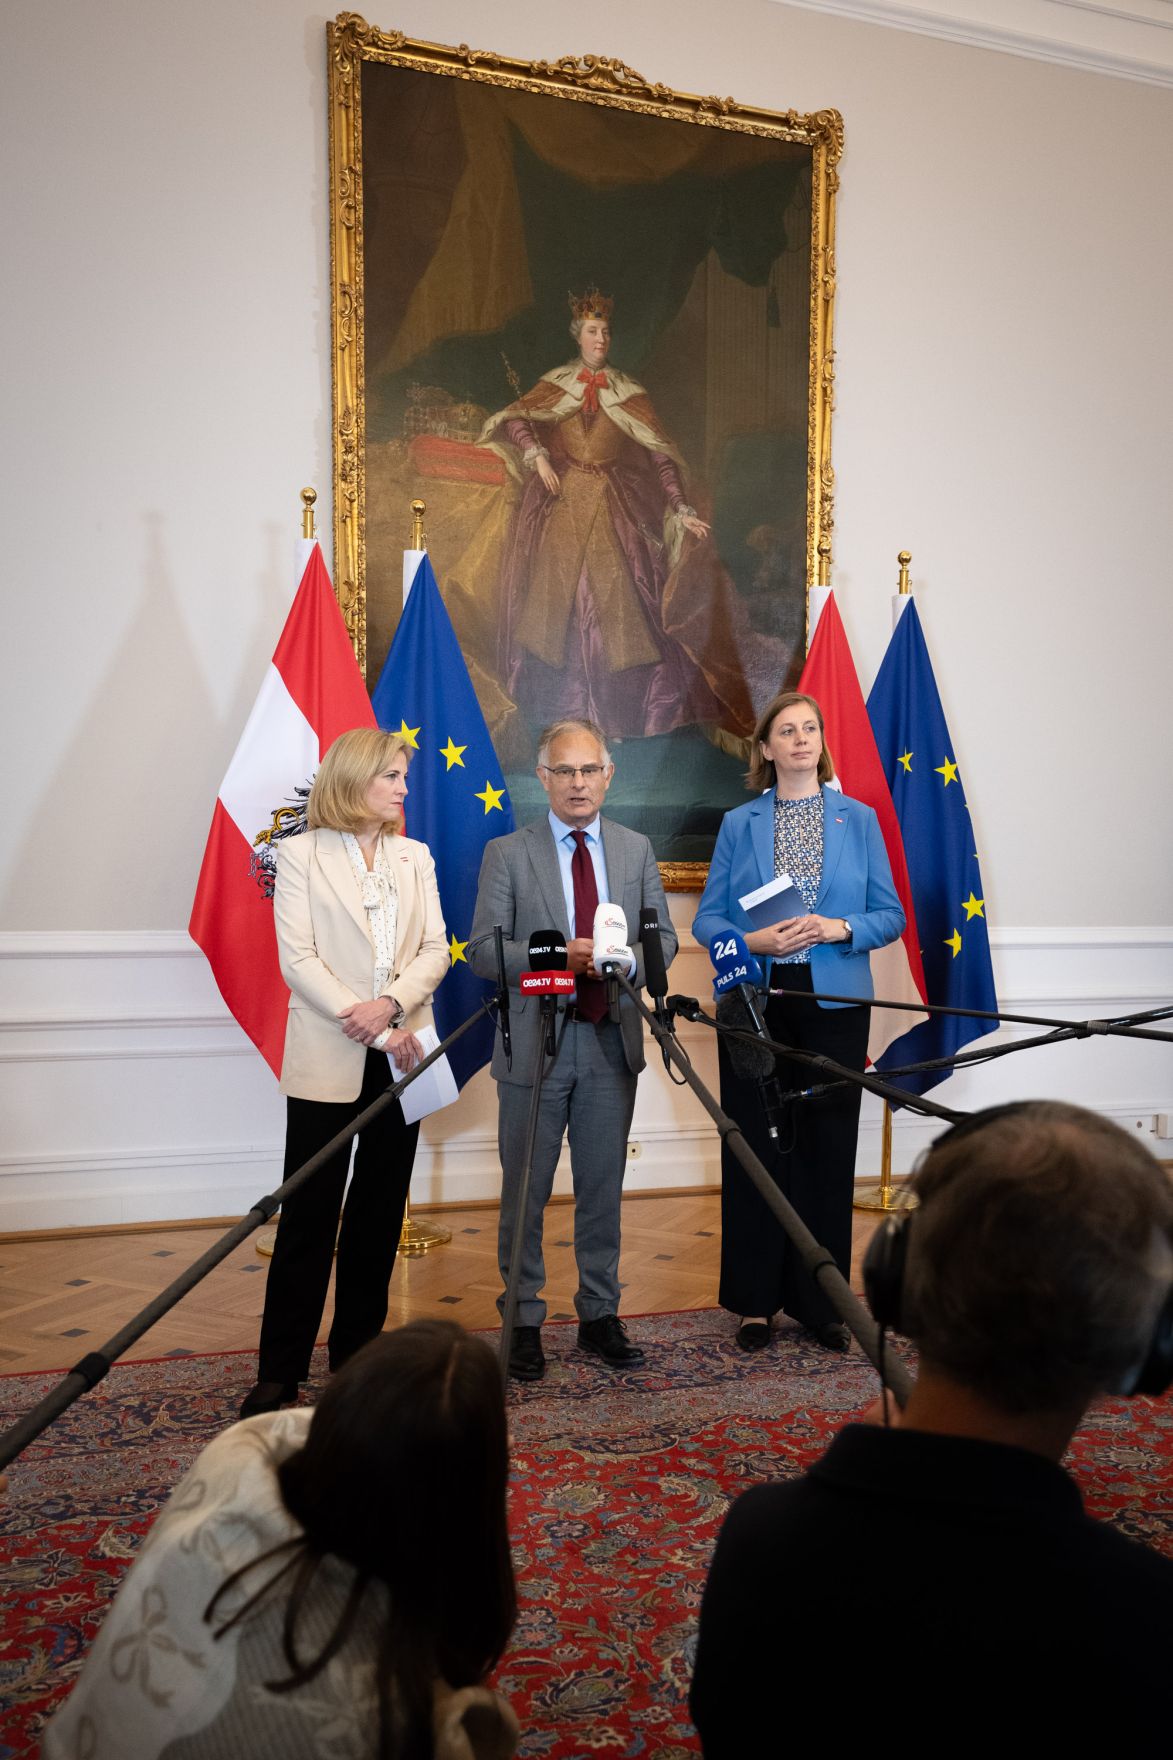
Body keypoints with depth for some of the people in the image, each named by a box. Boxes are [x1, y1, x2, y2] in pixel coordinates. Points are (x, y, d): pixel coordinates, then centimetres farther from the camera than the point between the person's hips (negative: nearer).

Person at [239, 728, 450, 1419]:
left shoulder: (416, 856, 13)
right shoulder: (302, 853, 0)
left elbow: (436, 948, 5)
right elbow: (299, 959, -7)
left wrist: (391, 1005, -13)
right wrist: (367, 1028, -13)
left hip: (400, 1050, 4)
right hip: (328, 1058, -4)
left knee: (380, 1209, 8)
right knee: (309, 1212, -2)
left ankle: (357, 1349, 20)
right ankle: (282, 1369, 6)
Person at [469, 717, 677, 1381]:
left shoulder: (637, 849, 9)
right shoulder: (507, 854, -1)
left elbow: (664, 935, 8)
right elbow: (484, 950, -7)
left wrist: (625, 960, -14)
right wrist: (555, 957, -21)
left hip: (612, 1041, 3)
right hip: (534, 1041, -3)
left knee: (604, 1187, 12)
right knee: (526, 1190, 6)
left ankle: (601, 1314, 25)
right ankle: (524, 1322, 18)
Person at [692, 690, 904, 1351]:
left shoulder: (859, 819, 7)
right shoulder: (739, 824, 7)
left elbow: (891, 916, 4)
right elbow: (707, 919, 4)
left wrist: (840, 929, -15)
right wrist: (754, 940, -15)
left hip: (834, 1003, 0)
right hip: (754, 1003, 0)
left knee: (828, 1148, 5)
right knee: (756, 1149, 3)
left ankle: (821, 1301, 18)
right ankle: (756, 1301, 16)